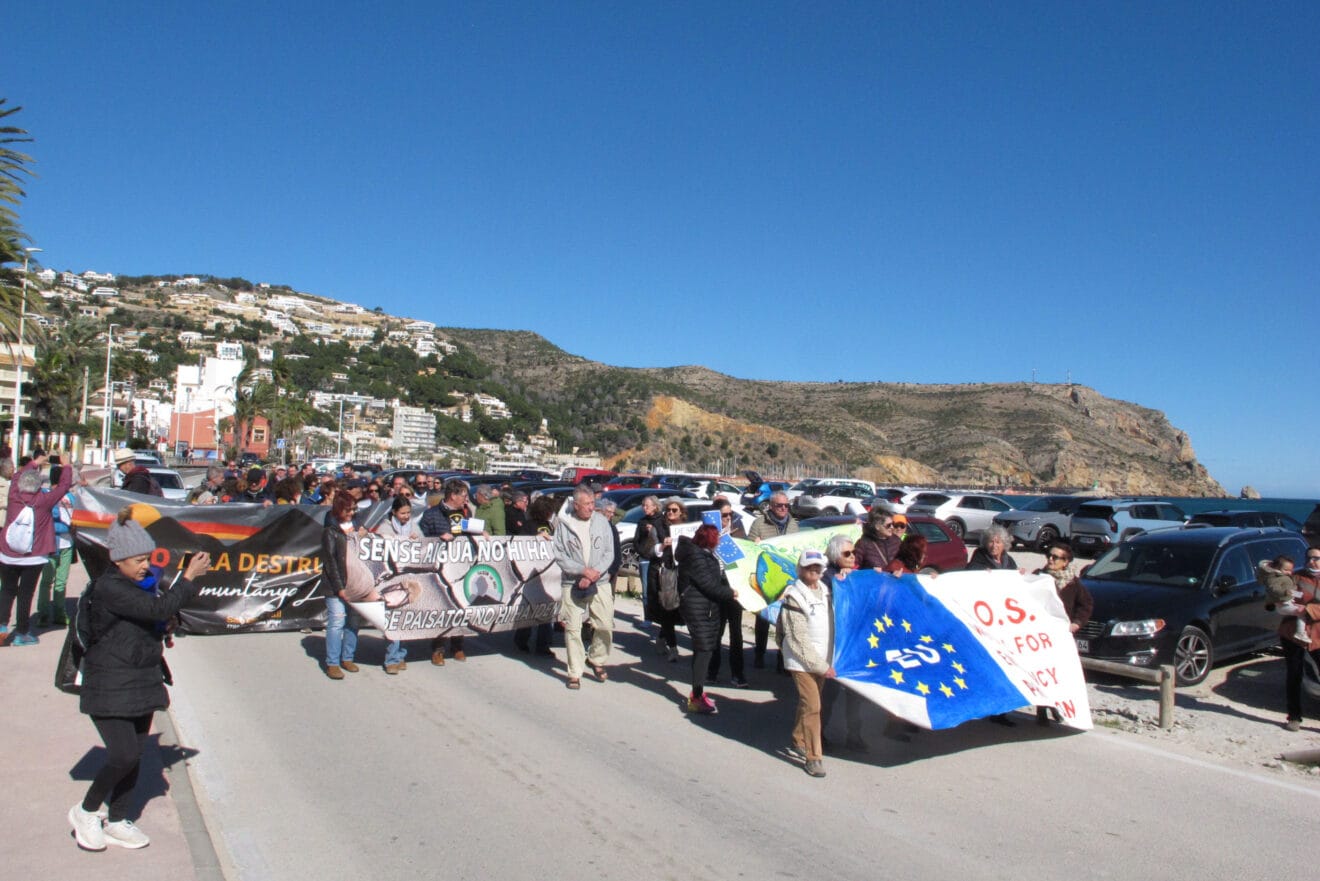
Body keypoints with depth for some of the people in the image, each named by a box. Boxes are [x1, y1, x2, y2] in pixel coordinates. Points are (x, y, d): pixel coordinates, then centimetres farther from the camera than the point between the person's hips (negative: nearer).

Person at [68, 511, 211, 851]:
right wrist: (188, 578, -23)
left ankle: (117, 822, 27)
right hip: (110, 686, -8)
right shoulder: (108, 588, -20)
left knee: (135, 755, 12)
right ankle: (86, 811, 15)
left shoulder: (147, 581, 5)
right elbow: (158, 609, -29)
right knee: (124, 755, -11)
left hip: (143, 681, 8)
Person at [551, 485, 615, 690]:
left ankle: (596, 661, 27)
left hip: (600, 582, 1)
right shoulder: (563, 524, -3)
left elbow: (609, 553, 1)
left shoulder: (602, 522, 1)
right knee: (572, 628, 0)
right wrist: (583, 570, -13)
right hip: (572, 583, -1)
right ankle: (575, 673, 12)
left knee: (605, 625, 2)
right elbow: (559, 555, -4)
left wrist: (594, 574, -12)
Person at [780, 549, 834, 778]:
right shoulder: (793, 596, -12)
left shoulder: (825, 590, 6)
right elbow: (798, 639, -14)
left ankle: (799, 739, 37)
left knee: (809, 703, 17)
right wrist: (820, 665, -14)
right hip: (801, 660, -6)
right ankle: (813, 756, -3)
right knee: (812, 706, -10)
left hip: (823, 660, 6)